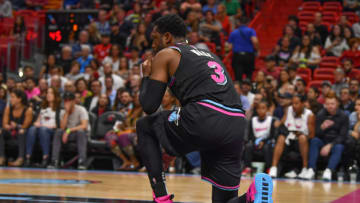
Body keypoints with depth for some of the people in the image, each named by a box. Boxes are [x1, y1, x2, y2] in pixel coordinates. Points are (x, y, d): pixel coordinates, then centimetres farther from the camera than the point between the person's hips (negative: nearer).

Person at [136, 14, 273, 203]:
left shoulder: (165, 55, 13)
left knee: (144, 127, 23)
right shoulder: (208, 55, 34)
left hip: (204, 121, -6)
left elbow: (148, 106, 8)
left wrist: (146, 76, 29)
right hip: (236, 128, 6)